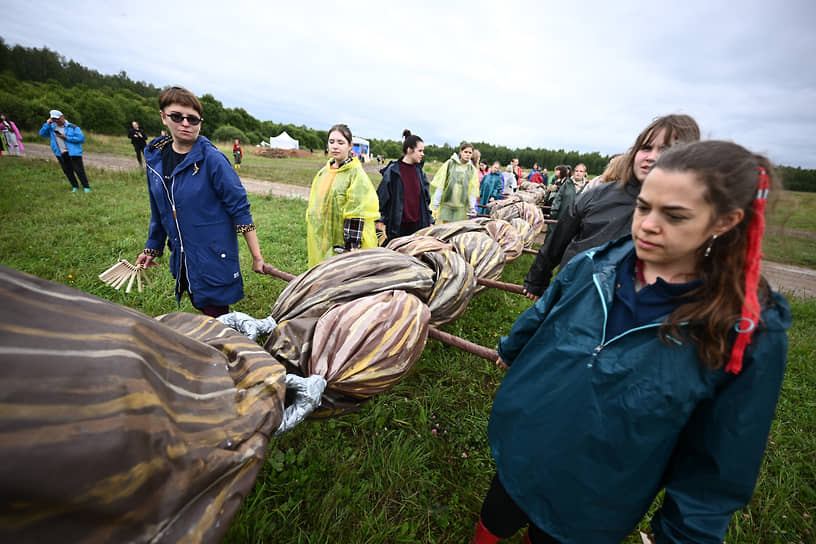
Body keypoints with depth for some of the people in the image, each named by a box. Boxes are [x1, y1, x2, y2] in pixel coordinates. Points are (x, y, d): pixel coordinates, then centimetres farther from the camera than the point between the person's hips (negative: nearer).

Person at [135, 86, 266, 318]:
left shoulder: (212, 159, -14)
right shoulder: (154, 157, 5)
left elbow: (240, 209, -15)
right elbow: (158, 211, 16)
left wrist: (256, 257, -17)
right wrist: (152, 249, 22)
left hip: (215, 258, -6)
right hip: (182, 260, 6)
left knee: (216, 317, 3)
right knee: (200, 311, 20)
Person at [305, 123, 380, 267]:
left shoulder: (356, 174, -10)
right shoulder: (323, 172, 12)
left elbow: (357, 213, -17)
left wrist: (353, 246, -21)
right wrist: (312, 240, 18)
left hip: (342, 244, -7)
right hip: (320, 242, 7)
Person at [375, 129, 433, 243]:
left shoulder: (419, 171, 10)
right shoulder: (393, 171, -6)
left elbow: (426, 199, 15)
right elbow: (381, 198, -4)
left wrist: (429, 222, 13)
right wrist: (380, 221, -6)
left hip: (418, 226, 4)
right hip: (397, 227, -4)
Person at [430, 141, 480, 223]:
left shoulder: (472, 170, 9)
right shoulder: (449, 164, 3)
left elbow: (473, 191, 8)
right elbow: (439, 186, 0)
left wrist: (472, 209, 2)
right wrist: (435, 206, -4)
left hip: (462, 209, 2)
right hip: (446, 205, -1)